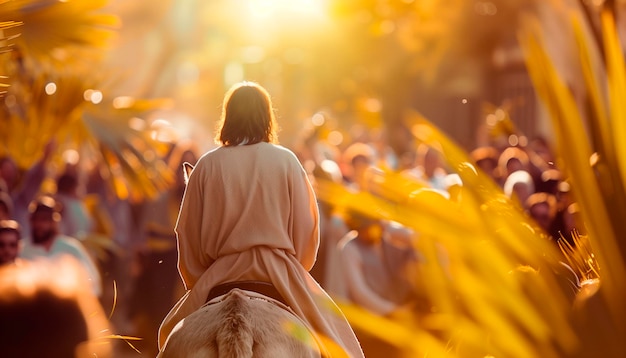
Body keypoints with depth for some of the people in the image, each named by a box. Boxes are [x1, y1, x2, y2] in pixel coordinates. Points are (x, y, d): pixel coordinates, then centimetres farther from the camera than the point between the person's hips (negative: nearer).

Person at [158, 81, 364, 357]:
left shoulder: (207, 165, 1)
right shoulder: (286, 161, -1)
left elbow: (189, 236, 4)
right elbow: (306, 229, 1)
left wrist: (199, 283, 16)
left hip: (221, 275, 1)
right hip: (281, 276, -1)